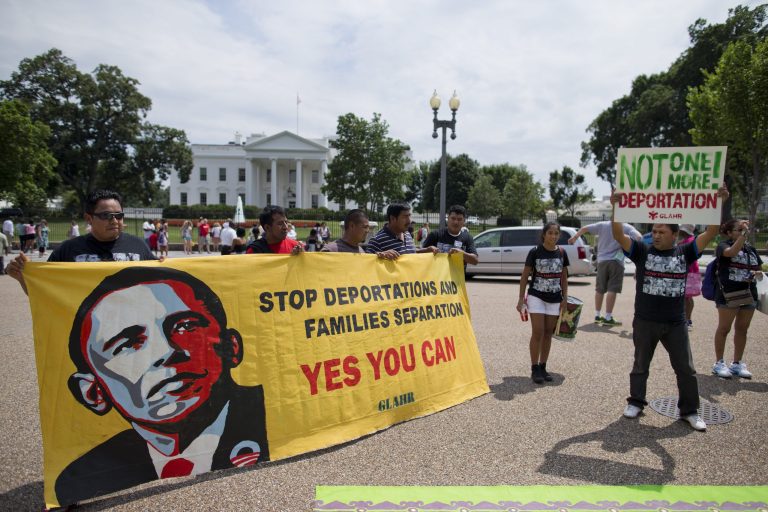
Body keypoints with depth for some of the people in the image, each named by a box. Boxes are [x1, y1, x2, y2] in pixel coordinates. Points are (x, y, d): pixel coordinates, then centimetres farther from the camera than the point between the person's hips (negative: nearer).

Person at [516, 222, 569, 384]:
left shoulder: (561, 253, 2)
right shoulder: (535, 252, -8)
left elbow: (564, 277, 10)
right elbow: (525, 276, -4)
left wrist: (565, 298, 5)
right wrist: (521, 298, -6)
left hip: (555, 299, 4)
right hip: (536, 297, -4)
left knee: (548, 333, 10)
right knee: (537, 332, -6)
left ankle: (543, 367, 20)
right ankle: (534, 369, 3)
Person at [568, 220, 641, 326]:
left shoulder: (602, 225, 9)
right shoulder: (626, 227, 1)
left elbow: (585, 228, 10)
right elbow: (638, 237, -13)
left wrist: (575, 237, 23)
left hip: (602, 260, 4)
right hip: (616, 261, -4)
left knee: (599, 289, 13)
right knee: (612, 290, -6)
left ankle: (597, 315, 20)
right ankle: (608, 318, -8)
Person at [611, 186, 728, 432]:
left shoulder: (685, 253, 1)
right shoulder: (642, 251, -4)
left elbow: (710, 233, -5)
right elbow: (618, 236, -14)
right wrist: (615, 208, -27)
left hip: (675, 324, 2)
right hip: (644, 322, -1)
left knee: (686, 369, 10)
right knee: (640, 365, 13)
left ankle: (689, 411, 25)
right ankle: (635, 402, 28)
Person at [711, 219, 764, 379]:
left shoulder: (751, 249, 14)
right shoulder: (723, 246, -5)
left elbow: (760, 270, 20)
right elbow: (732, 252, -28)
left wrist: (758, 274, -2)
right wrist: (743, 233, -28)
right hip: (727, 294, -6)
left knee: (742, 329, 11)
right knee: (724, 328, 1)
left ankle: (738, 363, 22)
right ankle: (719, 363, 11)